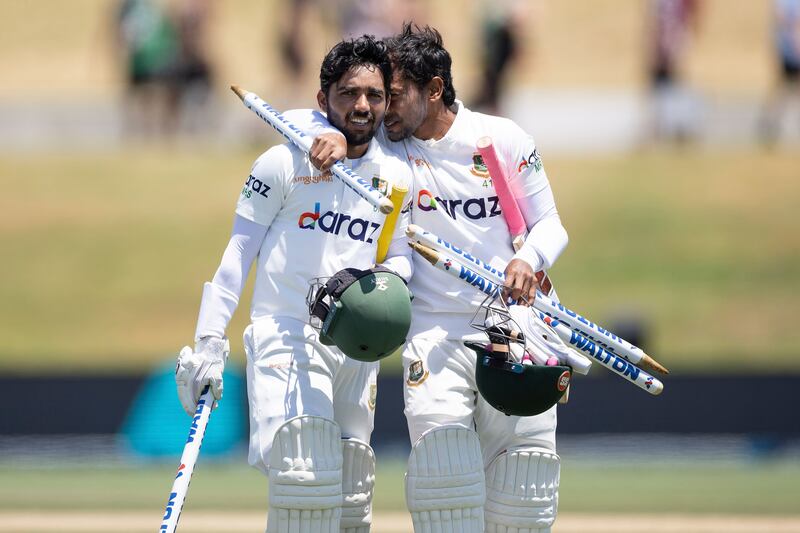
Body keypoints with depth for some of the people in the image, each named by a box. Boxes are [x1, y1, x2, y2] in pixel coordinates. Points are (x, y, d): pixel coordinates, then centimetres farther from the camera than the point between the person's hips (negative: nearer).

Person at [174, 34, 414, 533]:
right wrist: (209, 341, -6)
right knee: (307, 473, -23)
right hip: (285, 332, -5)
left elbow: (402, 255, 14)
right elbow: (239, 252, -1)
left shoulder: (397, 174, 8)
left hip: (357, 347, 5)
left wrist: (384, 282, -11)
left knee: (350, 492, 7)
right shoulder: (285, 163, -4)